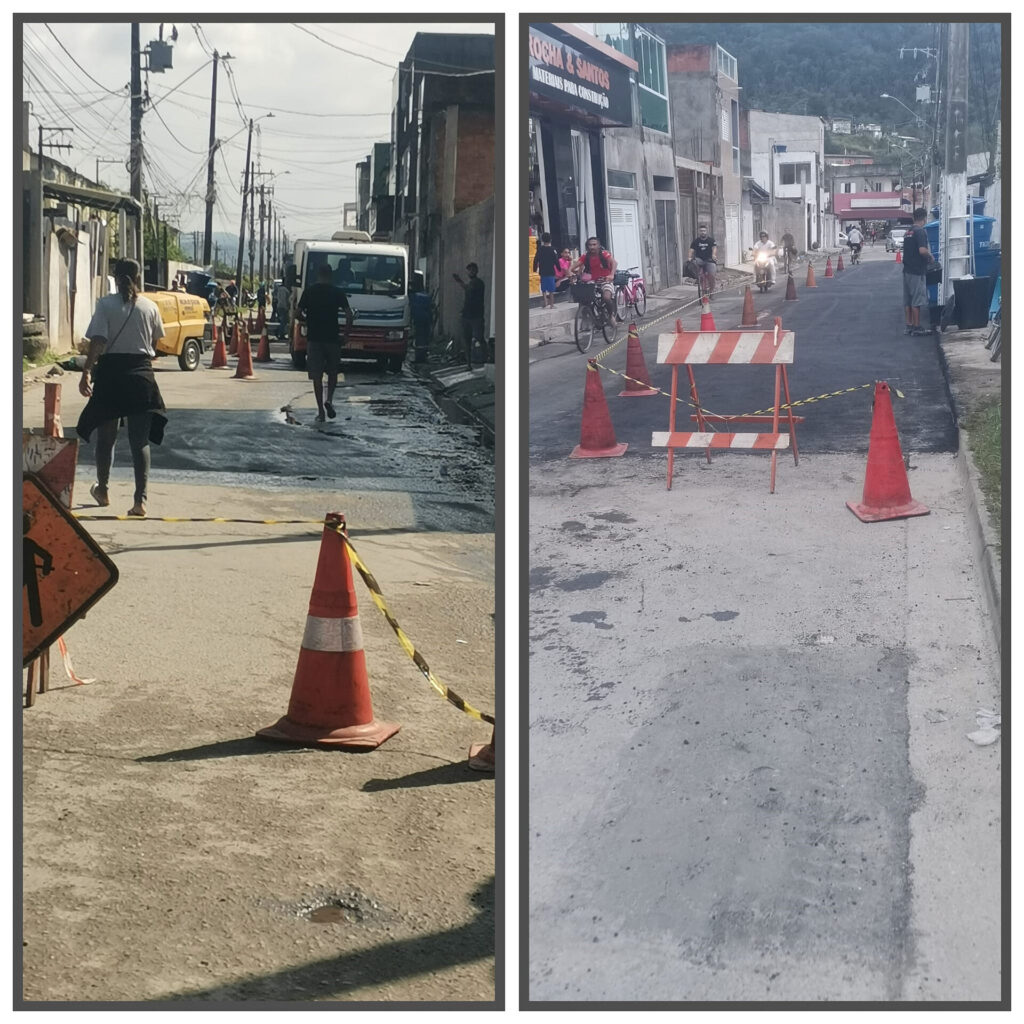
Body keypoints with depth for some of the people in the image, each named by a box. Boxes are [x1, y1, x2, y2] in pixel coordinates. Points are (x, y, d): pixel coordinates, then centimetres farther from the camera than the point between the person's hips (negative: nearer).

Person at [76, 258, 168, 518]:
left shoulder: (105, 304, -5)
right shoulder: (150, 307, 0)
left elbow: (97, 342, -12)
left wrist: (86, 372, -12)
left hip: (110, 372, -1)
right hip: (141, 373, 1)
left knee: (106, 436, 16)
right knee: (140, 440, 1)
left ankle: (102, 490, 32)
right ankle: (140, 499, -8)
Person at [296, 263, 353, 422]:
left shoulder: (309, 292, 1)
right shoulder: (337, 292, -1)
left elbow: (297, 313, -1)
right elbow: (349, 314, -7)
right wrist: (346, 332, 6)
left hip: (313, 338, 0)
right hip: (332, 338, 0)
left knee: (317, 376, 3)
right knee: (333, 372, 16)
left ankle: (320, 411, 0)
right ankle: (329, 399, -6)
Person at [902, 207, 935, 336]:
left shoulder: (908, 232, 13)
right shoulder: (920, 232, -14)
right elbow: (922, 250, -25)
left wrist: (927, 256, 22)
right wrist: (930, 257, -6)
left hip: (907, 270, 8)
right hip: (917, 272, -8)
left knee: (908, 300, 11)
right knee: (917, 301, -3)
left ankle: (909, 325, 16)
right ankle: (917, 328, -1)